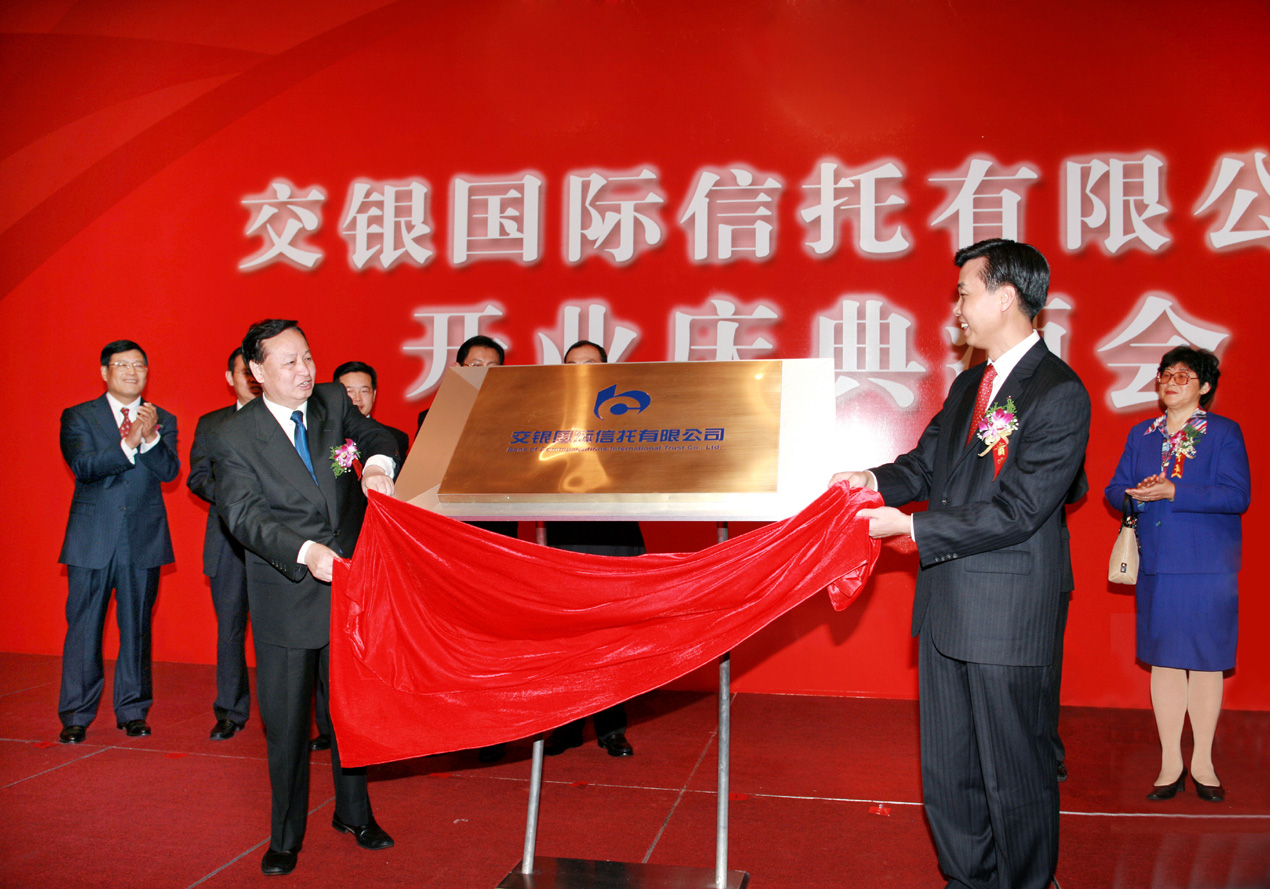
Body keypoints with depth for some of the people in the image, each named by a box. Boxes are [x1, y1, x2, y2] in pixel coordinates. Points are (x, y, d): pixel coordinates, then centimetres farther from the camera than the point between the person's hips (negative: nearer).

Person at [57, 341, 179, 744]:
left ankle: (133, 710, 18)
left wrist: (150, 436, -22)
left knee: (137, 627, 7)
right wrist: (129, 444, -24)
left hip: (144, 540, 1)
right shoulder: (78, 417, 5)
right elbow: (83, 465, -11)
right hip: (92, 540, -1)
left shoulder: (163, 420, 9)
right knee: (83, 627, 2)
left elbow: (169, 471, -5)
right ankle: (76, 715, 13)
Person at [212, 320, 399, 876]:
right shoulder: (236, 436, -10)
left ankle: (354, 813, 37)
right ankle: (286, 836, 26)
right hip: (286, 598, -3)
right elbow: (243, 514, -18)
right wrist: (305, 552, -33)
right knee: (285, 721, 6)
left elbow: (376, 435, 4)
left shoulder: (333, 402, 0)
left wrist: (377, 463, -21)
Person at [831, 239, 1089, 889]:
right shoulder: (968, 384, 13)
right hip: (946, 602, 8)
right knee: (947, 769, 18)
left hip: (1008, 610, -8)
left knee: (1015, 774, 7)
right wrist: (877, 482, -6)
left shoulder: (1060, 394, -15)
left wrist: (908, 526, -19)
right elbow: (926, 463, 15)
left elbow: (1016, 512, -20)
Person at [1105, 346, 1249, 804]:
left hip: (1208, 566, -3)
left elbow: (1237, 495, -10)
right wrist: (1137, 495, -12)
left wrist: (1172, 492, -18)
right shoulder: (1141, 434, 13)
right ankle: (1171, 764, 14)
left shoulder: (1224, 432, 1)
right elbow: (1114, 490, 11)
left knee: (1205, 661, 4)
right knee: (1163, 662, 6)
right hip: (1157, 566, 3)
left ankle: (1203, 764, 16)